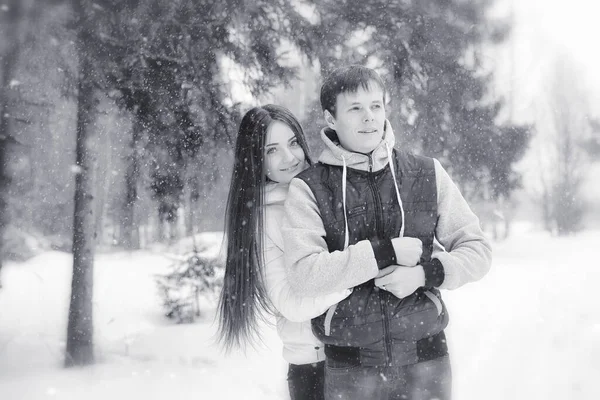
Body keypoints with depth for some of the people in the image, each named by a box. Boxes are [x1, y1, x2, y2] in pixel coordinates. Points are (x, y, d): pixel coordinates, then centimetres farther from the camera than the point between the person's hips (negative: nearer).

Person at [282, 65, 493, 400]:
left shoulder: (427, 174, 3)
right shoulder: (309, 188, -3)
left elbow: (477, 249, 5)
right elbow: (303, 274, -15)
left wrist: (425, 274, -12)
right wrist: (386, 251, -17)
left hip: (426, 361, 2)